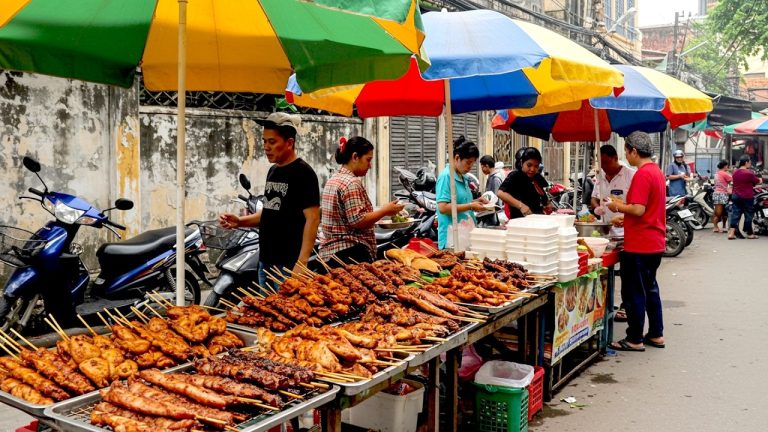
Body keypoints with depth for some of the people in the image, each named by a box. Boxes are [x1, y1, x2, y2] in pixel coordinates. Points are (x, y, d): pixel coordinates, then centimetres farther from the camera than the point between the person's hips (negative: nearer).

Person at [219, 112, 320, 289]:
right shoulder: (273, 170, 14)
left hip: (289, 264, -8)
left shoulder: (303, 173, -11)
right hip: (266, 261, 8)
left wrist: (301, 263, -23)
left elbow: (312, 219, -17)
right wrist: (240, 221, 6)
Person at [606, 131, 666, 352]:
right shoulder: (656, 171, 12)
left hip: (639, 245, -10)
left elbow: (638, 210, -24)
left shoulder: (642, 174, -18)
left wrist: (617, 206, -8)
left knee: (633, 292, 0)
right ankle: (656, 334, 26)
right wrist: (622, 205, 15)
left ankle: (635, 339, 8)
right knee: (650, 288, 18)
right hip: (654, 243, 10)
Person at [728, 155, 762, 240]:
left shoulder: (735, 172, 7)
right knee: (748, 215, 5)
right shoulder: (749, 173, -14)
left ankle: (731, 233, -4)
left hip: (736, 197, 6)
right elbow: (758, 182, -3)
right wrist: (760, 180, 20)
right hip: (747, 197, -6)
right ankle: (749, 234, 14)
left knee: (735, 214, 5)